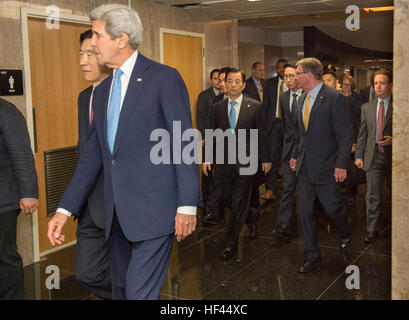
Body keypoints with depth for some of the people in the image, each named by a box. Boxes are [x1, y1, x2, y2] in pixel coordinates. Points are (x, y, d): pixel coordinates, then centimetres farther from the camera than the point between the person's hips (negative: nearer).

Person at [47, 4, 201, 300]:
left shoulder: (164, 78, -5)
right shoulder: (102, 91, 15)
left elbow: (183, 143, -9)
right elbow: (92, 154, 15)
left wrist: (187, 205, -14)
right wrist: (65, 209, 11)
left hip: (154, 208, -7)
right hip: (117, 211, 7)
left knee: (141, 292, -7)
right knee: (122, 290, 17)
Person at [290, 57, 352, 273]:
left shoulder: (334, 97, -12)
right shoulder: (304, 98, 10)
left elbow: (345, 134, -13)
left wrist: (341, 164, -17)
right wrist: (296, 155, 15)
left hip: (325, 167, -7)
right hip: (304, 167, 7)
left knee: (332, 207, 4)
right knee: (304, 212, 7)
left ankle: (345, 232, 39)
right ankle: (312, 257, 18)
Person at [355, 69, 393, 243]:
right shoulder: (367, 107, 10)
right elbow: (362, 134, 11)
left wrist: (393, 139, -17)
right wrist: (359, 156, 6)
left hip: (393, 155, -2)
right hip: (373, 156, 2)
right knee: (373, 195, 1)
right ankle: (372, 230, 8)